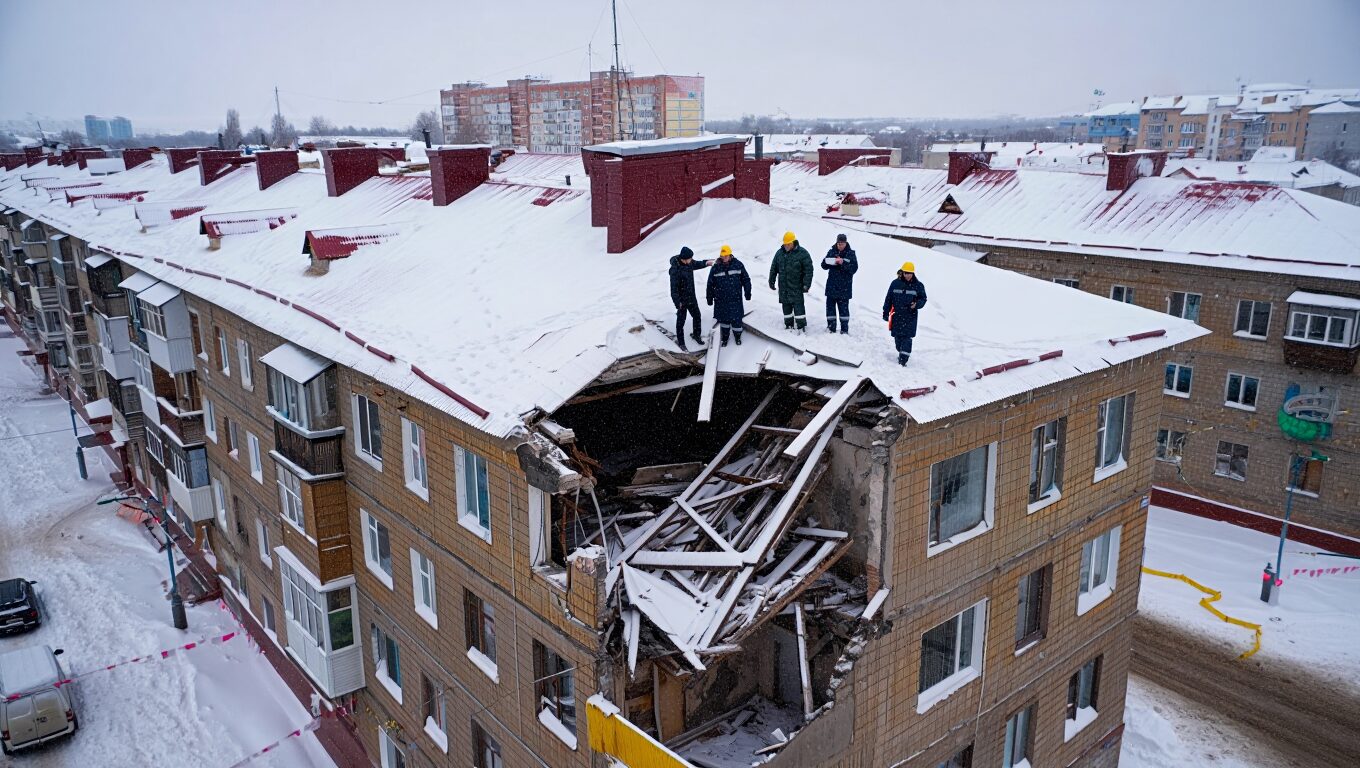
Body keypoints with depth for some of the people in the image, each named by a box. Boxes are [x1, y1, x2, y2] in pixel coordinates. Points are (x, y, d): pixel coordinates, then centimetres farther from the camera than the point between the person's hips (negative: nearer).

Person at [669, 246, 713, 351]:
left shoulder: (689, 262, -7)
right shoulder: (675, 269, -30)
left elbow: (696, 265, 18)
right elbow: (674, 288, -26)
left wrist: (706, 263, 3)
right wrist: (677, 302, -25)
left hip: (691, 297, 8)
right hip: (682, 299, -8)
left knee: (697, 316, 22)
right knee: (681, 321, 8)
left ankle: (696, 334, 46)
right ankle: (680, 342, 26)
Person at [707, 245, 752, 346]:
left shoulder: (738, 265, -4)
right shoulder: (715, 268, -4)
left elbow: (746, 280, 5)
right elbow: (710, 285, 3)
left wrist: (748, 293, 3)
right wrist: (710, 298, 5)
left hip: (735, 299, -1)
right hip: (721, 300, 1)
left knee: (736, 319, 3)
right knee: (723, 319, 10)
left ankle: (737, 336, 24)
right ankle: (724, 337, 27)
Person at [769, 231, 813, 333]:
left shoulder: (802, 253, -7)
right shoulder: (779, 253, 8)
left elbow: (808, 270, -8)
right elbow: (773, 268, 17)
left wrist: (806, 284, -13)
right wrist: (771, 282, 15)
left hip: (796, 286, -5)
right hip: (783, 286, 5)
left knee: (798, 306, -8)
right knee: (786, 306, 10)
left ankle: (802, 327, -4)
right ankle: (789, 325, 20)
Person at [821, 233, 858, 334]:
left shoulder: (850, 253, -1)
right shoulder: (832, 252, 6)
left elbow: (854, 268, -9)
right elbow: (824, 265, 6)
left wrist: (843, 263, -22)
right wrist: (828, 261, -15)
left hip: (844, 287, -3)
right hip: (831, 285, 3)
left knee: (843, 308, 0)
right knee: (830, 306, 5)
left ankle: (845, 329, 8)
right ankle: (831, 327, 15)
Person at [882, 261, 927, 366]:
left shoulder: (918, 286, 2)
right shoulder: (895, 284, 3)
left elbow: (923, 299, 8)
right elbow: (889, 299, 9)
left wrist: (917, 304, -13)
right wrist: (886, 312, 8)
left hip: (910, 316, -2)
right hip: (897, 315, 2)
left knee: (907, 337, -9)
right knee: (897, 337, 6)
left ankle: (903, 359, -12)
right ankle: (901, 353, 26)